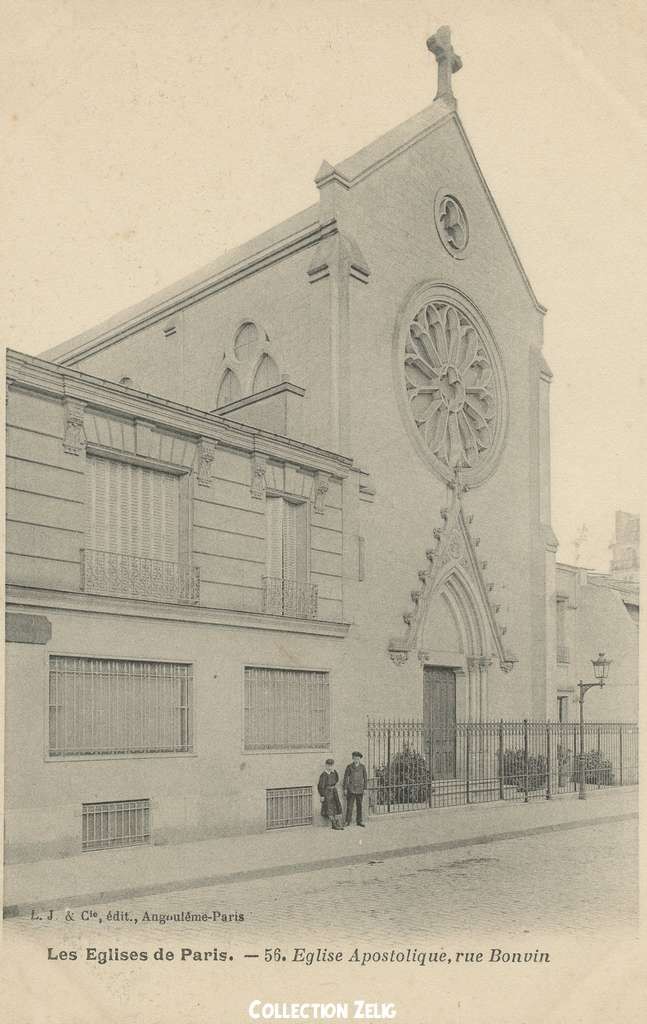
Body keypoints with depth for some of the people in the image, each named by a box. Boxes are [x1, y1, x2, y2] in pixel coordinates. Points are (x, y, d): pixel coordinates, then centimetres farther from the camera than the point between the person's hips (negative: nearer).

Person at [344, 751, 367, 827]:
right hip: (351, 789, -2)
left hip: (360, 789, 2)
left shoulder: (363, 767, 1)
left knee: (359, 806, 8)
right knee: (349, 805, -2)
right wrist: (345, 788, -1)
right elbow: (345, 777, 1)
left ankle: (359, 821, 17)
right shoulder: (349, 767, -3)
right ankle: (348, 821, 6)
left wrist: (365, 788, 5)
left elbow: (365, 778, 8)